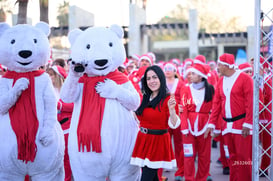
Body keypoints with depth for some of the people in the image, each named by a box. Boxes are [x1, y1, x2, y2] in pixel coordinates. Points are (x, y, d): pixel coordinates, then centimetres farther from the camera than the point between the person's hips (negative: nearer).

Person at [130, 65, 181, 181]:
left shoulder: (168, 99, -11)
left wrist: (171, 109, -34)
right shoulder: (145, 98, 9)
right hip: (143, 140, 7)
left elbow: (173, 125, -18)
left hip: (157, 141, -7)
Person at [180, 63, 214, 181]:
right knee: (189, 155, 0)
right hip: (189, 126, 0)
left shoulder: (210, 90, 1)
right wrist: (184, 128, -10)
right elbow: (184, 110, -2)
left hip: (204, 126, 0)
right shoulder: (186, 90, 2)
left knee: (204, 155, 7)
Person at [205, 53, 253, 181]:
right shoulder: (221, 81, 12)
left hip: (242, 125, -6)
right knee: (231, 157, 11)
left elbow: (250, 102, -11)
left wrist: (247, 124, -16)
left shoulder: (244, 78, -7)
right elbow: (216, 104, 13)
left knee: (243, 156, -4)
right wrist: (211, 124, 7)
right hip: (226, 125, 6)